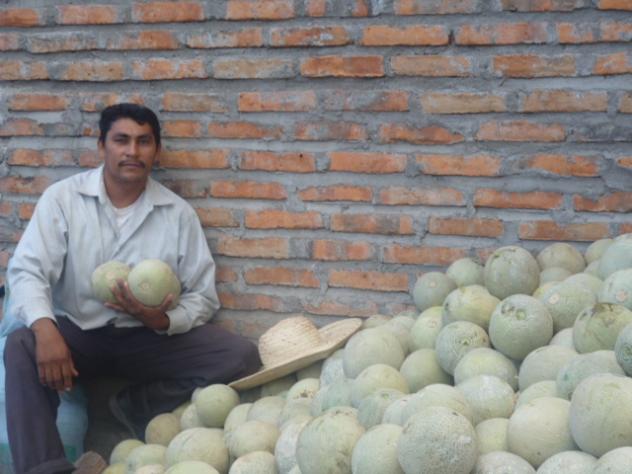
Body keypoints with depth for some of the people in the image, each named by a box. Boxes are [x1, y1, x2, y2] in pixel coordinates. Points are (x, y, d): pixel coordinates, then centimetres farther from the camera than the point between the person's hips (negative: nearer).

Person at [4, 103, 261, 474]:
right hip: (77, 333, -1)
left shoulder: (178, 212, 0)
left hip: (150, 337, 2)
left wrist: (162, 321, -21)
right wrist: (45, 329, -34)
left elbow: (202, 295, 2)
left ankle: (139, 406, -8)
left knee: (242, 357, -19)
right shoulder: (62, 198, -4)